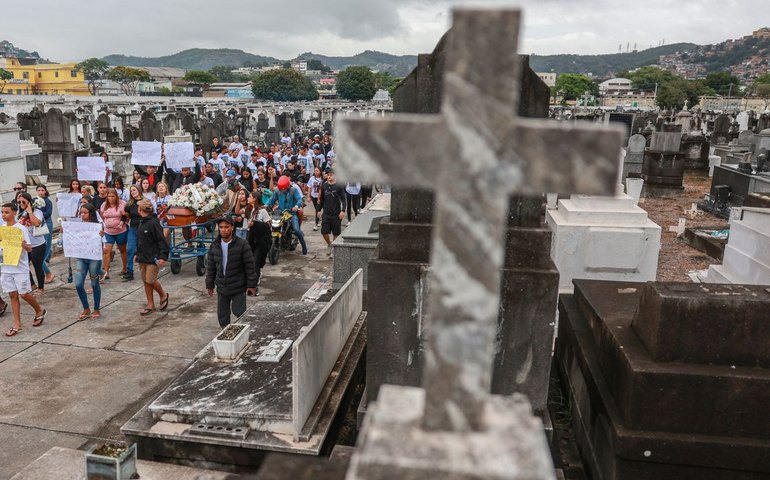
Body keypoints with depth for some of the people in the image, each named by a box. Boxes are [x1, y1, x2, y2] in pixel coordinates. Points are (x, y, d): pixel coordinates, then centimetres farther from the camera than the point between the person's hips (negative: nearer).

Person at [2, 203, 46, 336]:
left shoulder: (21, 228, -9)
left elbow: (29, 249, -12)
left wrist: (24, 246, -34)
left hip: (20, 268, -5)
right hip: (6, 268, 5)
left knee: (24, 294, 0)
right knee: (13, 295, 7)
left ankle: (39, 311, 27)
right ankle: (17, 325, 13)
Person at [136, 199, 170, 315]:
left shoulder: (153, 223, -16)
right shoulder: (141, 223, 11)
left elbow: (162, 241, -19)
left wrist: (163, 256, -24)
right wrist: (138, 254, 21)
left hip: (153, 258, -9)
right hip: (142, 258, 9)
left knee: (150, 280, -9)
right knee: (145, 281, 10)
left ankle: (163, 295, 17)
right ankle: (150, 305, 18)